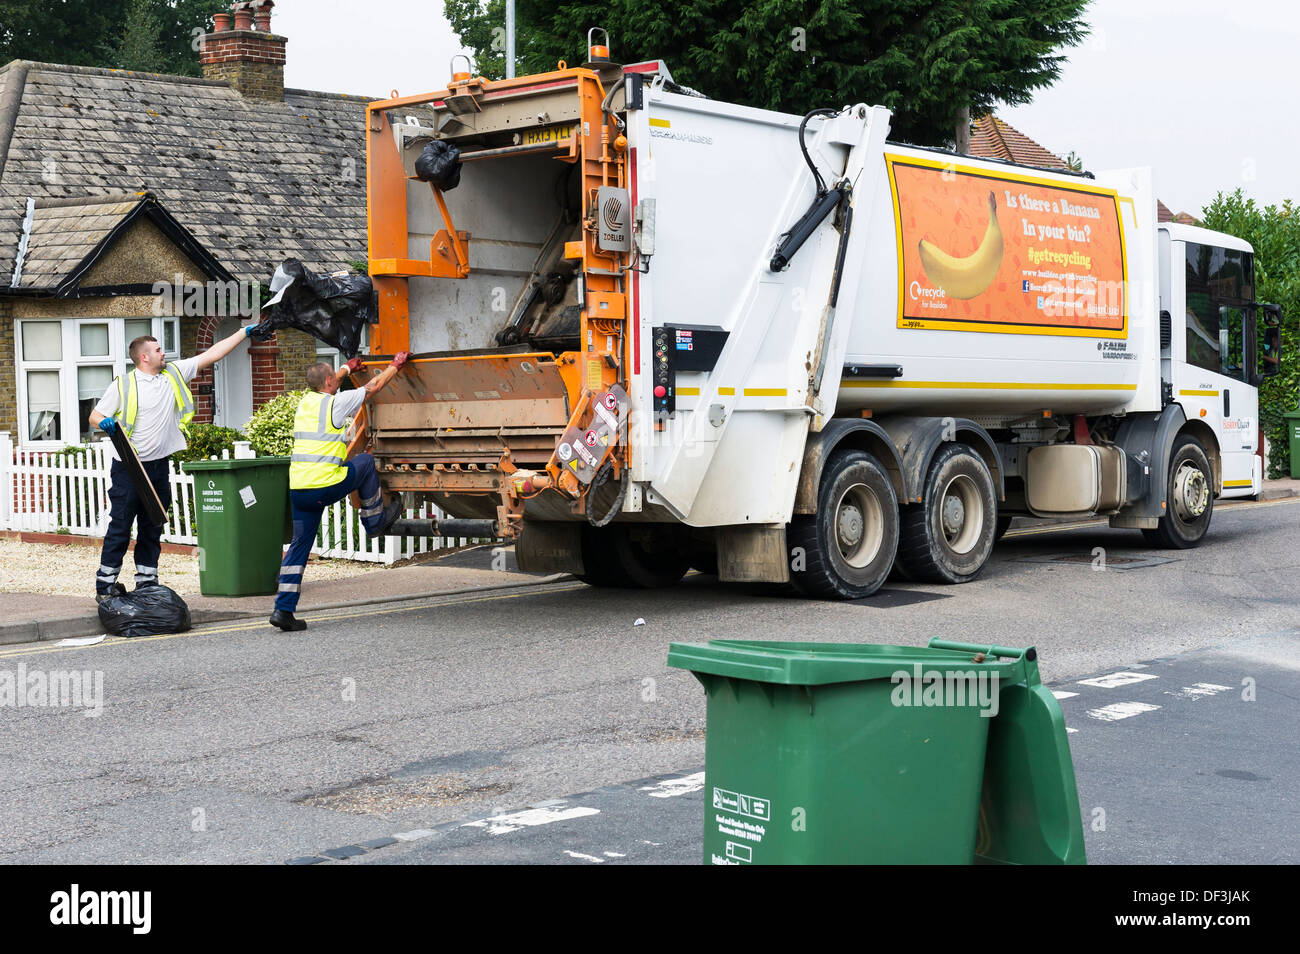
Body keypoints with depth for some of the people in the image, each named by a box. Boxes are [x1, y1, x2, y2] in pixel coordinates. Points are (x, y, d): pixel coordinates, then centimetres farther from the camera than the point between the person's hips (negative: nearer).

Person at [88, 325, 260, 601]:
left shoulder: (174, 373, 8)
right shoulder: (124, 385, -5)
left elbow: (211, 355, 10)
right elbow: (95, 415, 0)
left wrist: (245, 332, 9)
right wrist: (105, 423, -24)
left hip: (158, 467, 5)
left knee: (152, 529, 11)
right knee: (120, 527, -3)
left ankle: (147, 582, 19)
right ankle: (105, 585, 4)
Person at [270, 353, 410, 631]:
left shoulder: (305, 402, 15)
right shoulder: (337, 403, -4)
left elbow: (324, 384, 40)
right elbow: (375, 385, 8)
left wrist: (348, 368, 57)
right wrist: (397, 364, 25)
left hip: (298, 488, 6)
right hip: (326, 486, -6)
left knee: (299, 545, 10)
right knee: (365, 462, 19)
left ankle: (283, 609, 5)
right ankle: (375, 521, 31)